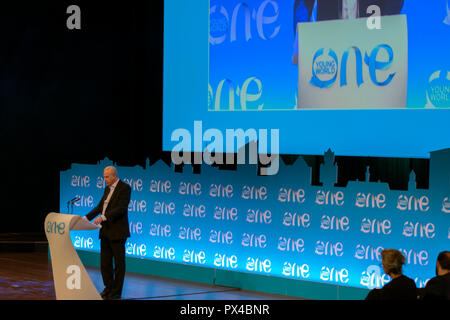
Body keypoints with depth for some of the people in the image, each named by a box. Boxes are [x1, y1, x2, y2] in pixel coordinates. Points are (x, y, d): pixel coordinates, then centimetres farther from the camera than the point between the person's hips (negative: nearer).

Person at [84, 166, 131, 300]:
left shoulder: (125, 188, -10)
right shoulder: (108, 189, 16)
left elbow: (121, 208, -20)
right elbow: (100, 206, 18)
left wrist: (103, 217, -27)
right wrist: (87, 217, 6)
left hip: (117, 232, -8)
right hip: (106, 231, 8)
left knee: (119, 262, 0)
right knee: (105, 262, 10)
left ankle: (117, 291, 6)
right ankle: (108, 288, 20)